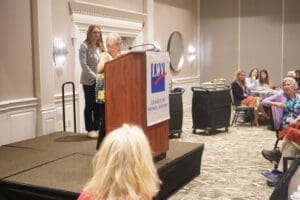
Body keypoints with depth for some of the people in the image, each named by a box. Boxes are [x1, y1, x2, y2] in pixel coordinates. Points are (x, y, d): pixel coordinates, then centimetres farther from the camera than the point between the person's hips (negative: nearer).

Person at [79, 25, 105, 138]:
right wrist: (94, 77, -18)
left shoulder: (101, 47, 12)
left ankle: (97, 127, 16)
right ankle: (90, 129, 9)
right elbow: (84, 65, -12)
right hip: (89, 81, -5)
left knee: (98, 105, 6)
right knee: (89, 105, 2)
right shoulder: (84, 46, -5)